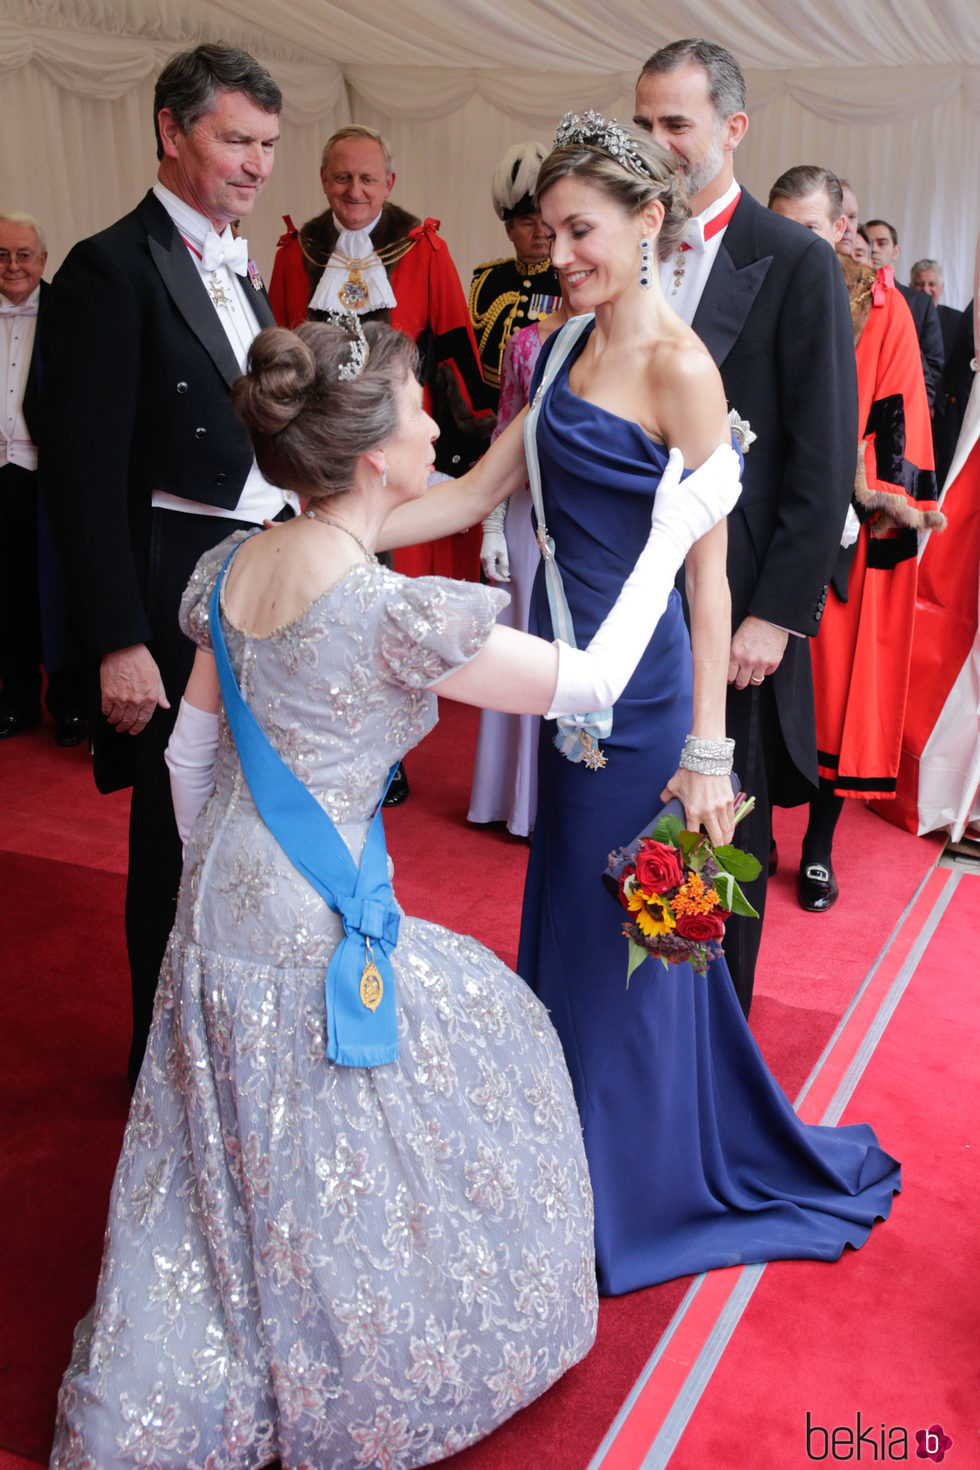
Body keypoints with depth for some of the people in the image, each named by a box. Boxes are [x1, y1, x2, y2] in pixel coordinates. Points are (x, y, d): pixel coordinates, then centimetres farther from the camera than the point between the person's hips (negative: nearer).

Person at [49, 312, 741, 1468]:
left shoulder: (234, 567, -2)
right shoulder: (394, 614, -26)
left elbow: (192, 745, 9)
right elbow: (589, 682, -16)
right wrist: (673, 535, -6)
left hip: (217, 910, 8)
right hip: (317, 934, -8)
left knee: (239, 1156, 25)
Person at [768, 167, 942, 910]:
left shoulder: (881, 307, 1)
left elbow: (896, 420, 0)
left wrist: (890, 507, -7)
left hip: (849, 527, -1)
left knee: (839, 679, 3)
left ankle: (820, 847, 15)